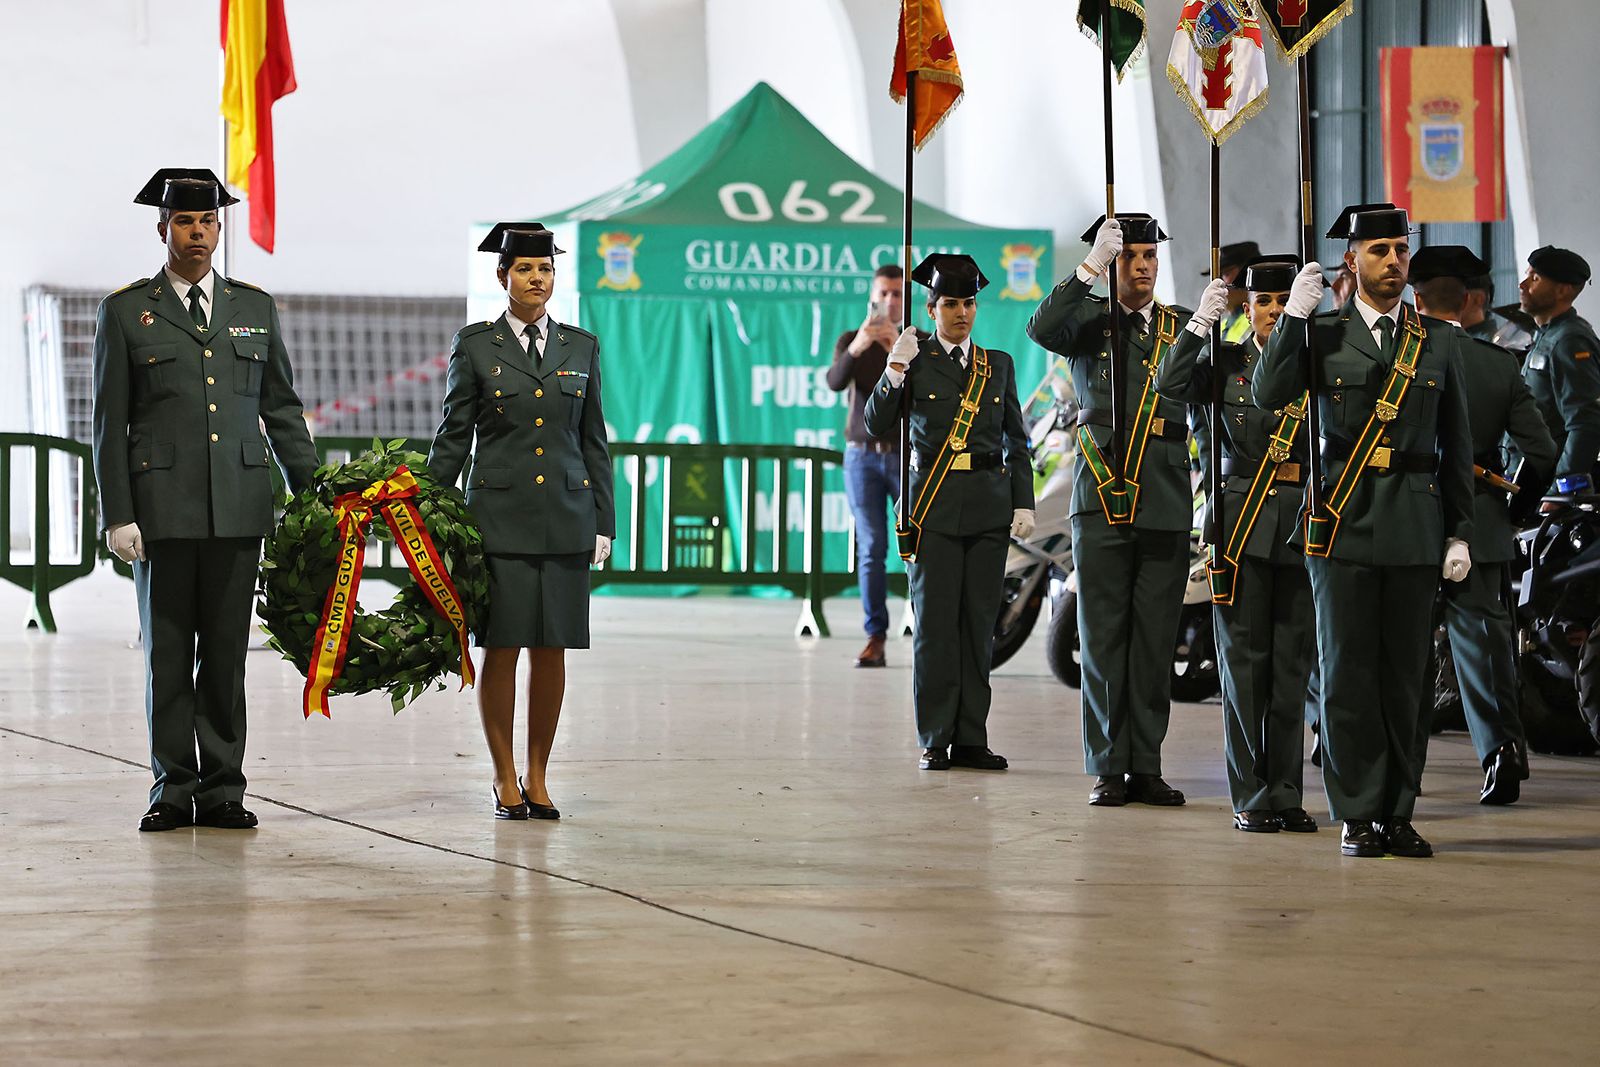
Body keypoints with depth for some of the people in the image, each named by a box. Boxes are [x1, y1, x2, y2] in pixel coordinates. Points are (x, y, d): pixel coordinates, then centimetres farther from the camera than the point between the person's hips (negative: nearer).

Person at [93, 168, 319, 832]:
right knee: (167, 653, 2)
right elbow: (110, 423, 2)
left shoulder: (254, 308, 12)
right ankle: (174, 790, 9)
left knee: (227, 652, 4)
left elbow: (282, 409, 15)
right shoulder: (125, 312, 4)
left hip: (239, 506, 2)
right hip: (162, 509, -2)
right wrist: (117, 515, -5)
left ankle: (223, 789, 10)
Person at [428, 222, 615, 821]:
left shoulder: (581, 347, 10)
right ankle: (505, 780, 8)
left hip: (565, 518, 2)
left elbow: (594, 440, 12)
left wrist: (603, 523, 7)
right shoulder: (474, 345, 3)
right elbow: (452, 437, 4)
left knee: (552, 650, 4)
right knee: (501, 647, -2)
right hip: (499, 517, -2)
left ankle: (538, 778, 13)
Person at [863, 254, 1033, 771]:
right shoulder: (916, 360, 3)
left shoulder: (998, 364, 12)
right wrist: (895, 370, -20)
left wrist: (1023, 504, 4)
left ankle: (971, 739, 8)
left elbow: (1016, 441, 13)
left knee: (979, 622, 3)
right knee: (935, 624, -3)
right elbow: (878, 425, -7)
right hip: (934, 506, -3)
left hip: (989, 505, 3)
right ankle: (935, 742, 1)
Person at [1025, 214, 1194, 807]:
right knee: (1103, 639, 1)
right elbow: (1041, 331, -16)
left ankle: (1145, 767, 11)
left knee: (1156, 641, 5)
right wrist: (1089, 268, -20)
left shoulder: (1182, 326, 12)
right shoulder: (1089, 321, 6)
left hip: (1167, 505, 2)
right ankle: (1108, 770, 6)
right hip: (1102, 501, -2)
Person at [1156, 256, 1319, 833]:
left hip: (1301, 526, 2)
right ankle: (1251, 798, 3)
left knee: (1292, 662, 6)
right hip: (1241, 524, -2)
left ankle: (1285, 795, 12)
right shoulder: (1226, 363, 4)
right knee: (1245, 661, -1)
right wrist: (1201, 320, -21)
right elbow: (1171, 385, -13)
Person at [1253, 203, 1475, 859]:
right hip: (1344, 526, -2)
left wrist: (1460, 532, 7)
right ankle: (1358, 816, 4)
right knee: (1348, 675, -1)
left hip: (1416, 527, 2)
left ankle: (1396, 814, 11)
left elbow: (1457, 447, 12)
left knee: (1404, 674, 4)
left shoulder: (1441, 341, 10)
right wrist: (1292, 317, -15)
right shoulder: (1322, 334, 5)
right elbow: (1269, 396, -11)